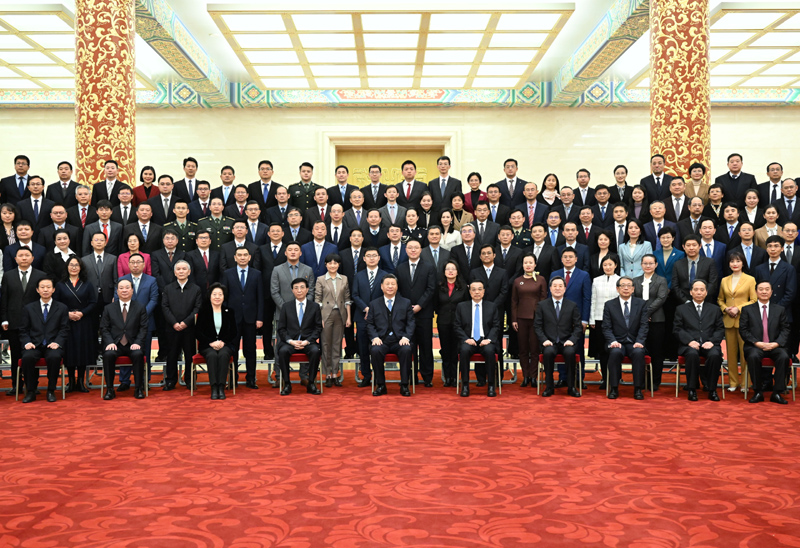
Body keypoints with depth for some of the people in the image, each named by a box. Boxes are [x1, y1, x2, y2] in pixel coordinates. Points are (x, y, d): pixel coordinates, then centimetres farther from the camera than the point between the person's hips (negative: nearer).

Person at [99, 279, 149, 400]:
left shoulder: (140, 308, 11)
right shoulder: (109, 308, 13)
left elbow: (143, 329, 4)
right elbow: (104, 328, 7)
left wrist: (137, 343, -12)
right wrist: (110, 342, -11)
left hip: (132, 345, -1)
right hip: (115, 344, 1)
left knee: (138, 354, -34)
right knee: (108, 355, -32)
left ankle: (139, 389, -22)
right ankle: (109, 389, -20)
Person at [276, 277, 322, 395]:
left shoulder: (315, 306, 8)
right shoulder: (286, 306, 9)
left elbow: (318, 328, 5)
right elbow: (281, 329, 6)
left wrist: (307, 341, -11)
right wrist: (291, 341, -12)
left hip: (308, 342, 0)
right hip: (290, 342, 0)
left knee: (315, 351, -33)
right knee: (283, 351, -33)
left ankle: (311, 384, -19)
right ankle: (287, 384, -20)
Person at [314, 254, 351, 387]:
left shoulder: (344, 279, 8)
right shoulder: (321, 280, 1)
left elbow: (347, 299, 9)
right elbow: (317, 300, -1)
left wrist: (348, 317, 3)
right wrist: (319, 318, -8)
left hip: (340, 315, 3)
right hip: (326, 314, -2)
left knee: (337, 344, 6)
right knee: (326, 345, 1)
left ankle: (335, 374, 11)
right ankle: (328, 375, 7)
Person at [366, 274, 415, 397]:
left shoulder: (406, 303, 15)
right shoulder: (374, 304, 16)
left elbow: (410, 323, 8)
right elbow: (370, 324, 11)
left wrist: (406, 337, -10)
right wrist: (375, 337, -8)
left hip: (399, 341, 0)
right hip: (382, 341, 0)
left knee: (406, 350, -34)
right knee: (375, 350, -33)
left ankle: (404, 385, -21)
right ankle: (380, 385, -17)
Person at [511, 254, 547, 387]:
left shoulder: (541, 280, 3)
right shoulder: (517, 281, 9)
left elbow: (544, 299, 2)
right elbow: (514, 301, 10)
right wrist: (513, 320, 3)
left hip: (536, 317, -2)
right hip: (521, 318, 2)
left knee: (534, 348, 0)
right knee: (523, 349, 5)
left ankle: (533, 376, 8)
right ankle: (525, 376, 12)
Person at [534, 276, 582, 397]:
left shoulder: (572, 306, 9)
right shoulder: (542, 305, 8)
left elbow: (578, 327, 6)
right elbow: (537, 326, 5)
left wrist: (571, 340, -10)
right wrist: (544, 340, -10)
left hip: (567, 342, 0)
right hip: (550, 343, 0)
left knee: (570, 352, -33)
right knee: (548, 352, -34)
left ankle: (571, 387, -19)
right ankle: (549, 387, -20)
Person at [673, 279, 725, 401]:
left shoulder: (715, 309, 21)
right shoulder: (681, 309, 16)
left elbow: (720, 329, 12)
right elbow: (677, 329, 6)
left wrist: (712, 341, -8)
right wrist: (689, 341, -12)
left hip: (708, 345, 1)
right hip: (689, 345, -1)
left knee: (715, 355, -33)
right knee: (692, 354, -36)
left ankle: (712, 390, -19)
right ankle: (692, 389, -24)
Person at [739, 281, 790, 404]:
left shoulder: (780, 310, 15)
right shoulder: (747, 309, 10)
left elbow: (785, 329, 8)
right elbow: (743, 330, 2)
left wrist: (776, 343, -11)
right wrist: (757, 343, -12)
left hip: (774, 346, 1)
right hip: (755, 346, -1)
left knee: (784, 357, -31)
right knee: (753, 356, -35)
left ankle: (776, 393, -21)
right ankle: (758, 392, -22)